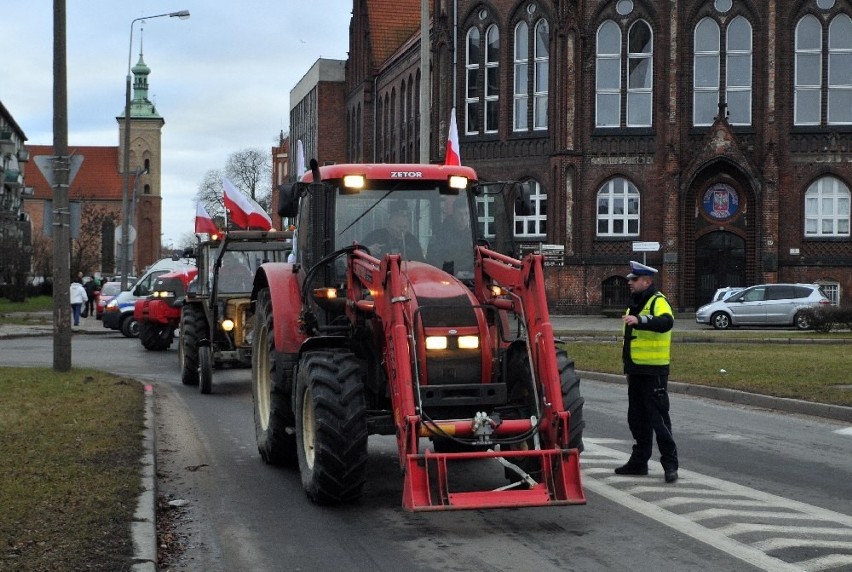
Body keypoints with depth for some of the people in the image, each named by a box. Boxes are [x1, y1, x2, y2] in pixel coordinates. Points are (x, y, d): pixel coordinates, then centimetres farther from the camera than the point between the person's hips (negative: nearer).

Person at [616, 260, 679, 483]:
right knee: (637, 418, 14)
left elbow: (665, 322, -34)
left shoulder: (658, 302, -11)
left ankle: (670, 464, -3)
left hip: (654, 371, -9)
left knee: (658, 418, -7)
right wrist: (627, 367, 24)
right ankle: (639, 461, 23)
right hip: (636, 371, 9)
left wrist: (639, 320, -47)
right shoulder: (635, 303, 17)